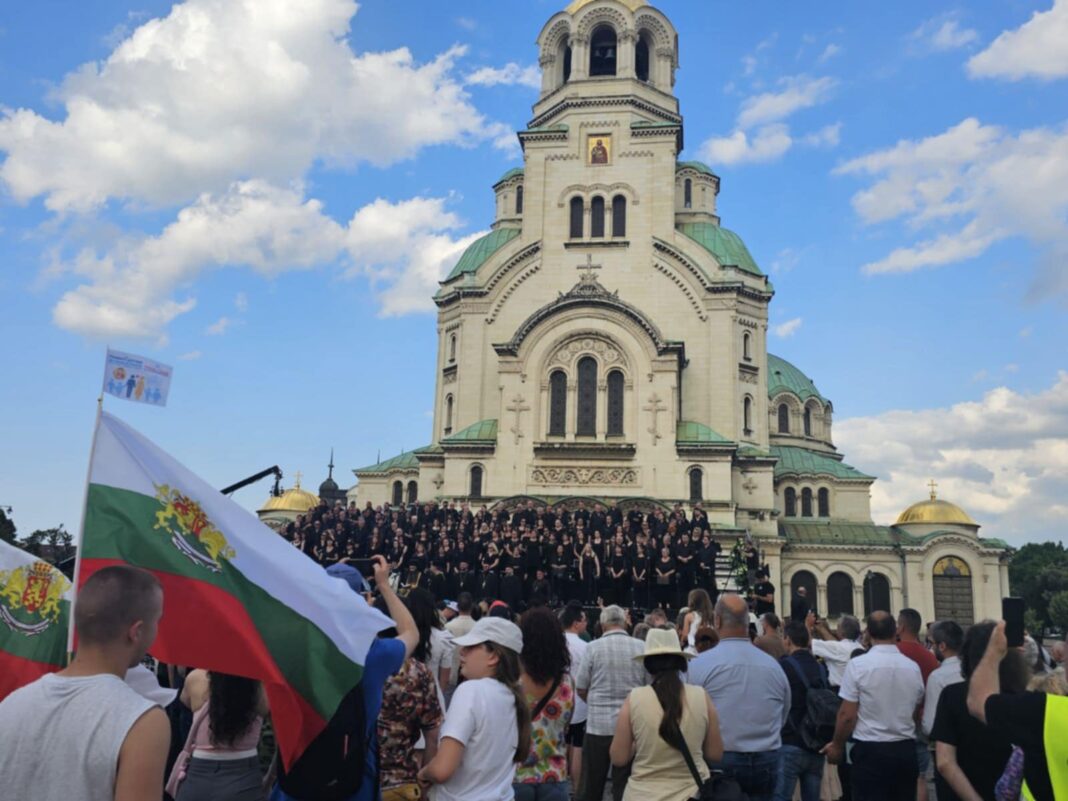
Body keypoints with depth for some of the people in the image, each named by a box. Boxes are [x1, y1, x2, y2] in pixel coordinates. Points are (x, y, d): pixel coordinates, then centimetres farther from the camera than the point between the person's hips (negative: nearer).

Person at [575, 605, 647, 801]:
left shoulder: (594, 647, -7)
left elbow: (581, 689, -1)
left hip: (598, 723, -1)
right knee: (624, 784, 9)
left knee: (591, 785, 13)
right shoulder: (641, 647, -4)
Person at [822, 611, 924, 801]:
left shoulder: (858, 665, -12)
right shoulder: (913, 667, 1)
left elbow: (847, 715, -10)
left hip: (870, 751, -4)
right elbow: (916, 713, 13)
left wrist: (837, 746, 5)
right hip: (906, 750, 4)